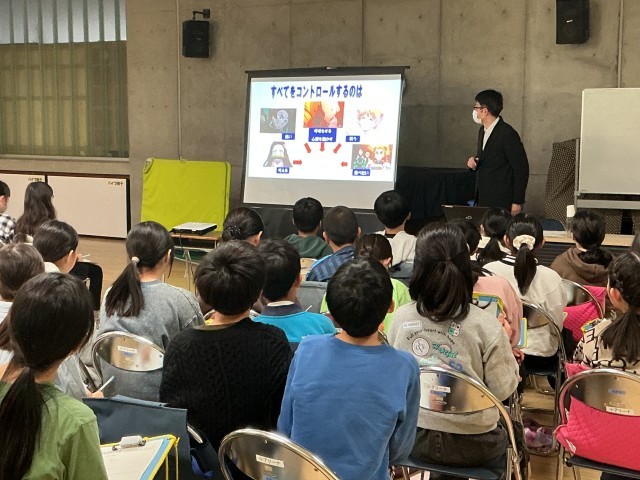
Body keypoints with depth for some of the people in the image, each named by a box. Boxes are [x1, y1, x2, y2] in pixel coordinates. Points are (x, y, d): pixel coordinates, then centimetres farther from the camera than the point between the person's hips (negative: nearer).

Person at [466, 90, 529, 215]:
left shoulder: (507, 134, -15)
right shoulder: (482, 131, 11)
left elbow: (521, 169, -13)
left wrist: (517, 203, -14)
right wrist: (474, 163, 0)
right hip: (483, 199, 7)